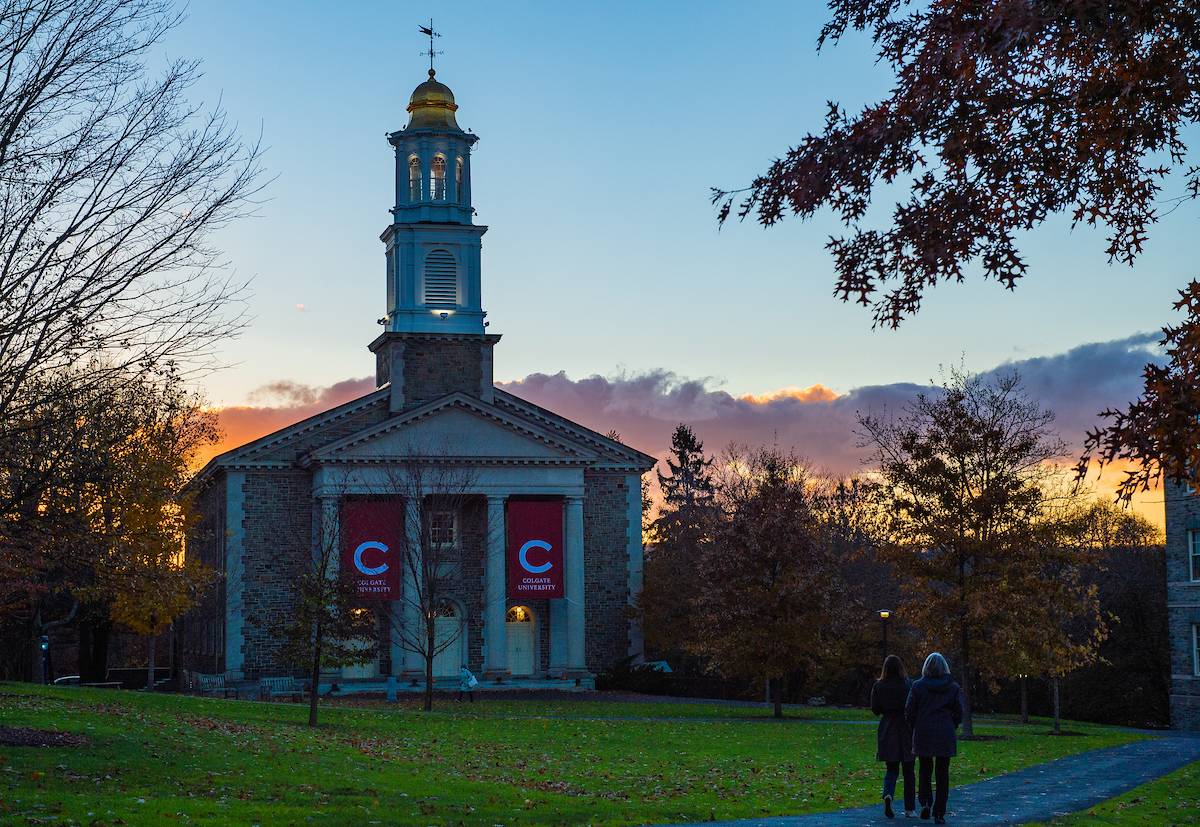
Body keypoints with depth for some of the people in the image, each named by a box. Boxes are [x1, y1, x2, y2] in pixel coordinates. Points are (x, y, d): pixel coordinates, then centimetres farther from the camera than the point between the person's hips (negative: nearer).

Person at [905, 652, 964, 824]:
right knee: (942, 774, 7)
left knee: (924, 770, 15)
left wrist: (914, 729, 12)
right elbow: (958, 713, 1)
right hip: (945, 736, 0)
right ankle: (939, 813, 5)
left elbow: (909, 712, -4)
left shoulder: (918, 686, -3)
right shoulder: (953, 687, 1)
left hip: (923, 734, 0)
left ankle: (925, 801, -7)